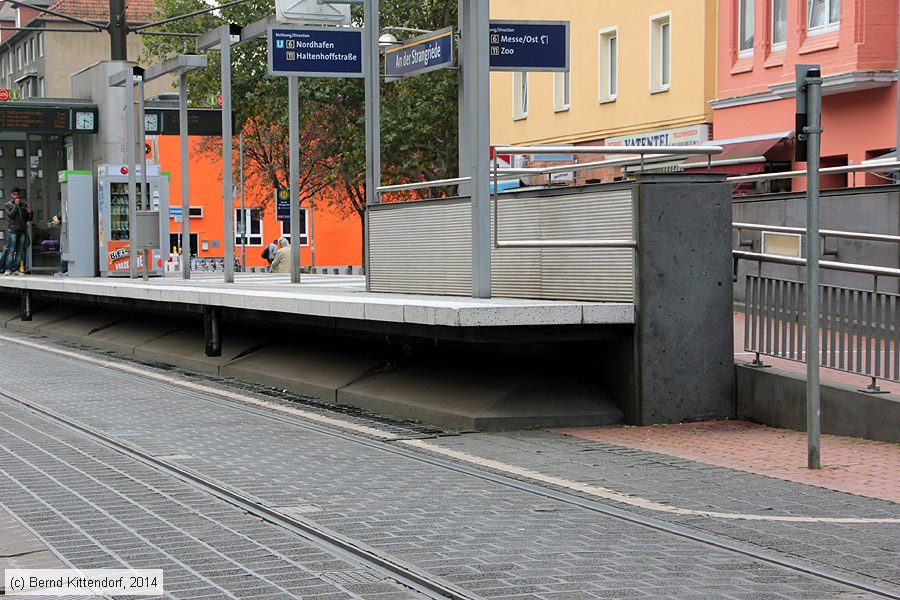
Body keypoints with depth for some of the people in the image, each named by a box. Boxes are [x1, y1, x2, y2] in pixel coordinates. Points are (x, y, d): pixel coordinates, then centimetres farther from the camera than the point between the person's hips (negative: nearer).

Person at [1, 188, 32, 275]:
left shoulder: (24, 205, 17)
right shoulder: (8, 204, 7)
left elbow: (29, 219, 17)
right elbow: (10, 215, -9)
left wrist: (29, 213, -4)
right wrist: (16, 205, -9)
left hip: (22, 230, 4)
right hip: (13, 230, -4)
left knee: (20, 251, 0)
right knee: (11, 250, -11)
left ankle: (16, 269, 2)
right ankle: (8, 269, -14)